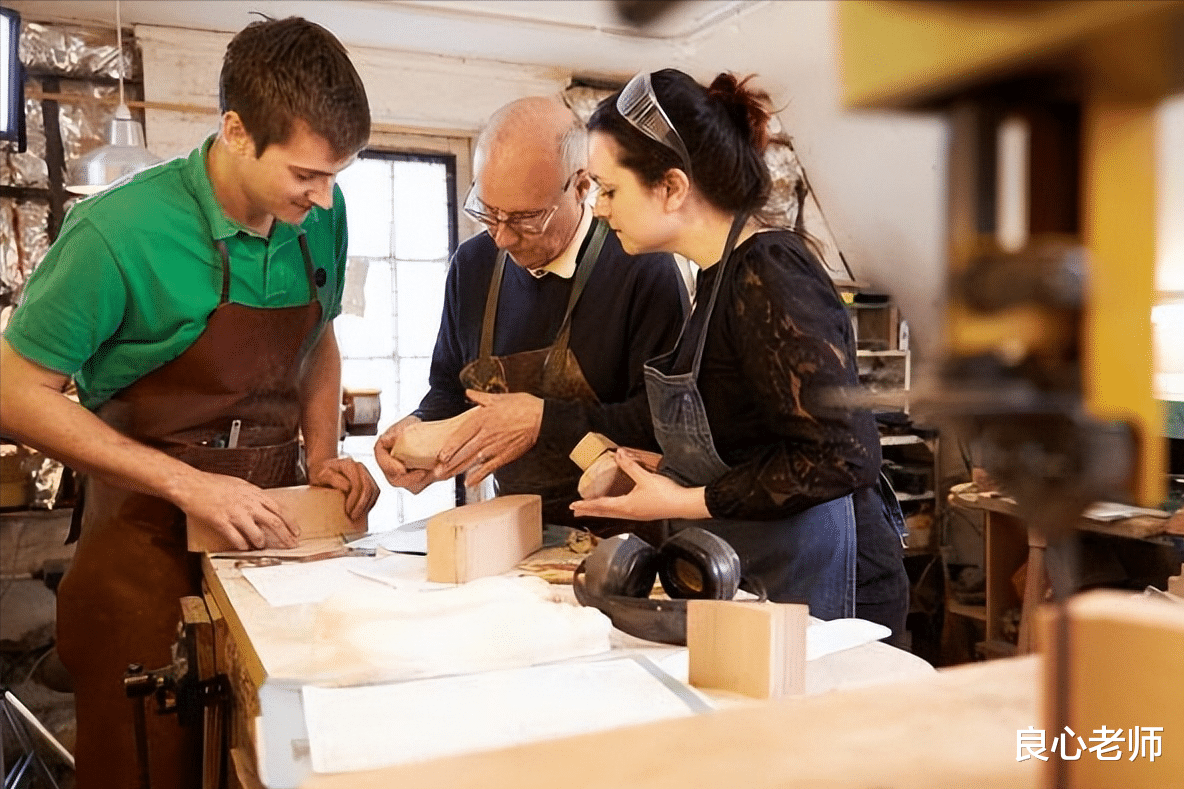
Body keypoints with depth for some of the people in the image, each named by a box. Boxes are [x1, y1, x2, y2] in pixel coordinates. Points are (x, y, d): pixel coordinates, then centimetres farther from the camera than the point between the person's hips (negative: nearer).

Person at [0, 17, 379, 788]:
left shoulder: (322, 214, -3)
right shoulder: (120, 230, -19)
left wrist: (322, 452, -2)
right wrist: (186, 483, -20)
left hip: (275, 518, 5)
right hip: (152, 533, -4)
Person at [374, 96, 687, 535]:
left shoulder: (644, 271, -13)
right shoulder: (472, 265, 6)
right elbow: (450, 387, 17)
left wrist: (545, 421, -24)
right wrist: (420, 428, -4)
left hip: (617, 536, -4)